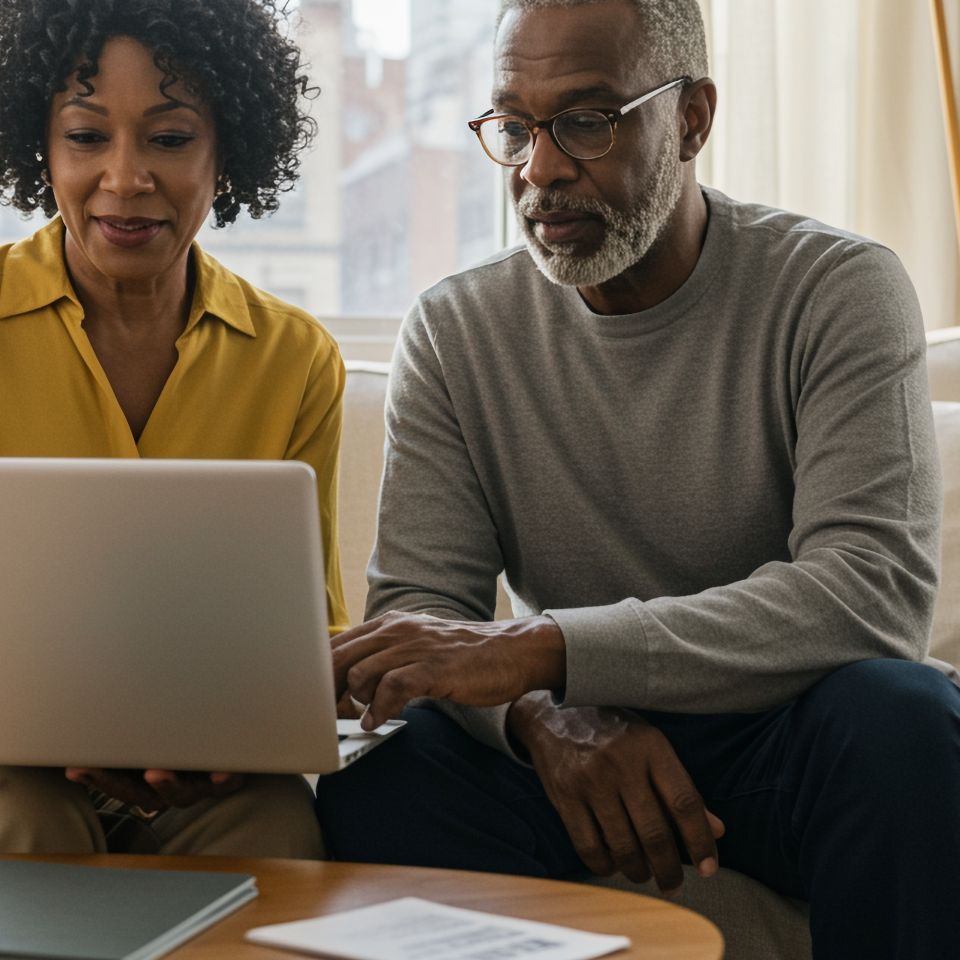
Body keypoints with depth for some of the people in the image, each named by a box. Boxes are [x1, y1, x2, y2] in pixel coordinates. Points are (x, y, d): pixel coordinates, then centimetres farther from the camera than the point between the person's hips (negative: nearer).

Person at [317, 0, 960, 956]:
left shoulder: (838, 290, -9)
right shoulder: (455, 330, 1)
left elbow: (875, 588, -22)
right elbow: (417, 603, -4)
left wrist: (541, 648, -31)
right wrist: (541, 715, -28)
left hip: (784, 728, -1)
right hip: (570, 744, 1)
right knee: (368, 788, -29)